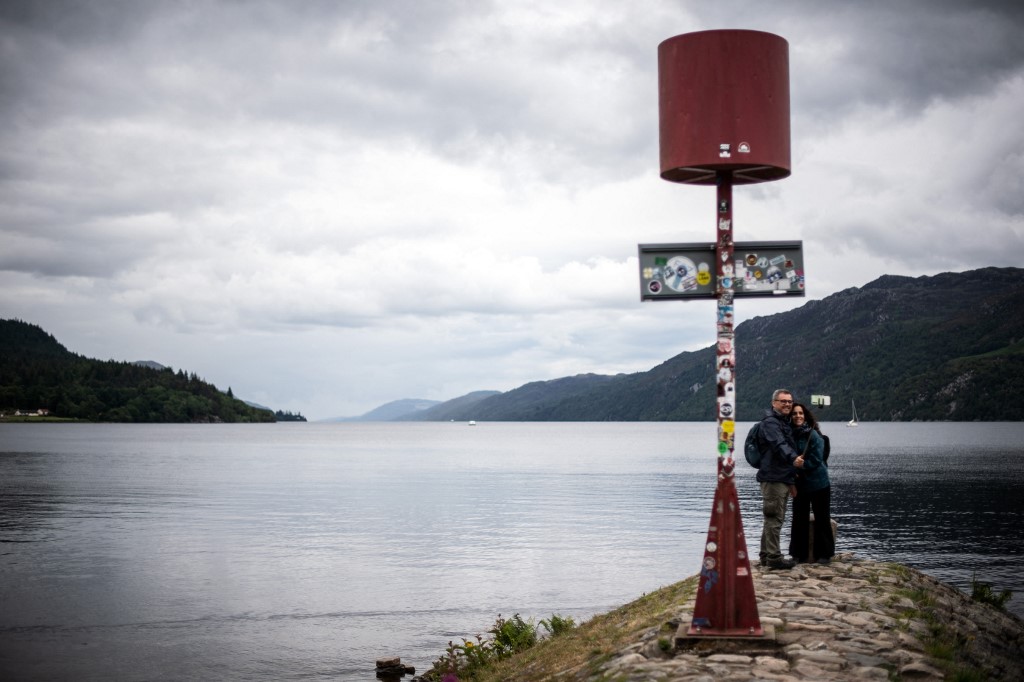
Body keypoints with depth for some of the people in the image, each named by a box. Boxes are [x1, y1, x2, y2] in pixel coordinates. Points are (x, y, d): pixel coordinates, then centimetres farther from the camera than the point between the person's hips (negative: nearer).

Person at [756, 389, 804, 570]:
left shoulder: (784, 423, 20)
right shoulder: (770, 423, -14)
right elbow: (779, 444, -31)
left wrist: (793, 473, 32)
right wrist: (793, 458, -48)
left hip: (783, 478, 11)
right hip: (773, 478, -11)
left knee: (774, 519, 16)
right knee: (774, 518, -10)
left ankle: (766, 555, 25)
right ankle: (773, 557, -8)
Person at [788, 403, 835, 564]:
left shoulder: (813, 434, -12)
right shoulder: (790, 434, 3)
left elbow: (816, 459, -16)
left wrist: (799, 468, -16)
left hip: (818, 483, -5)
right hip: (800, 484, 5)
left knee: (821, 518, 4)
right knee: (799, 519, 8)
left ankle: (824, 553, 12)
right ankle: (799, 553, 16)